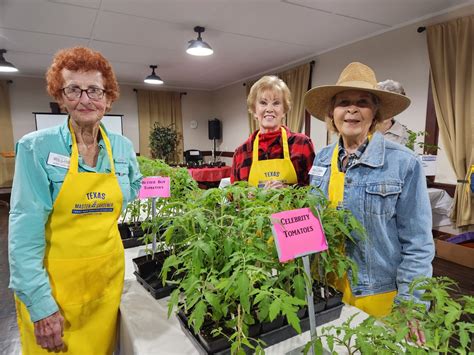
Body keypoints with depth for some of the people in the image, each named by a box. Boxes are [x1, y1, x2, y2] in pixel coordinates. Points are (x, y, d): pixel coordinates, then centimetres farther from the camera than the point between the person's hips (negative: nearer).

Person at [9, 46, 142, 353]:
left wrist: (105, 217, 3)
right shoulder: (37, 147, -12)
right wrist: (41, 304, -17)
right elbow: (25, 232, -14)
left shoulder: (123, 147, -1)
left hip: (108, 275, 3)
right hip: (51, 283, -3)